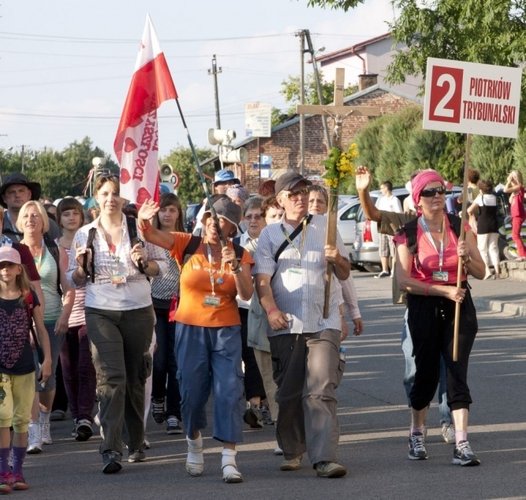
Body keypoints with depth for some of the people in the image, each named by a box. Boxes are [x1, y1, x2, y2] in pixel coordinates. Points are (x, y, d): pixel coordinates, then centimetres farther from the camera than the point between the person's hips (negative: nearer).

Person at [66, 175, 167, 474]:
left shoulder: (140, 229, 4)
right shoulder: (85, 234, 8)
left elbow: (162, 266, 6)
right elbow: (75, 280, 12)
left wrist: (145, 262, -13)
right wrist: (81, 266, -9)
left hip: (138, 311, 0)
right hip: (101, 312, 0)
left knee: (135, 379, 9)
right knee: (111, 377, -14)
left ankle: (136, 444, 24)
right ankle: (112, 449, -19)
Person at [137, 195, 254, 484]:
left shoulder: (240, 256, 1)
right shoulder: (188, 246, -3)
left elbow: (246, 295, -8)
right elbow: (150, 235, -12)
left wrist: (234, 267, -22)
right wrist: (143, 220, -34)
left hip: (226, 330, 0)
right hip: (190, 329, 0)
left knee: (229, 392, -9)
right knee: (192, 391, 7)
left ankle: (229, 460, -9)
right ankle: (194, 444, 33)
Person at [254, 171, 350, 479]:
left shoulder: (324, 227, 11)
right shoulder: (270, 235, 9)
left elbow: (345, 274, 13)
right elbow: (262, 279, 1)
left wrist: (336, 259, -10)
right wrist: (271, 309, -17)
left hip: (324, 323, -1)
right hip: (286, 325, 1)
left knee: (321, 390, -13)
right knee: (289, 392, 6)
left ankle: (324, 458, -20)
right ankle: (292, 452, 22)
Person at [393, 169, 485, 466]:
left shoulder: (460, 228, 4)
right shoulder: (408, 234, -1)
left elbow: (481, 273, 5)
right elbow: (404, 280, -8)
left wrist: (467, 257, -16)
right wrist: (443, 290, -16)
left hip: (459, 307, 1)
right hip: (424, 308, -1)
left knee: (457, 372, -9)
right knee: (427, 372, 6)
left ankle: (462, 444, -12)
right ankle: (417, 434, 29)